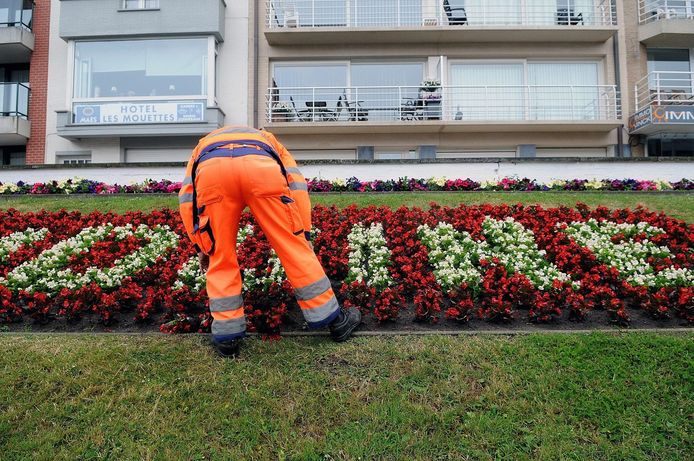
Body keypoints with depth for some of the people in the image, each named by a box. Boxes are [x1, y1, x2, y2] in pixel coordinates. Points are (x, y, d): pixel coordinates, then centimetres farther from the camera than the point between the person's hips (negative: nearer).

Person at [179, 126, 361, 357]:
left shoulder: (203, 145, 45)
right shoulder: (267, 141, 44)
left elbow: (186, 198, 29)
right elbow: (297, 185, 25)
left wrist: (201, 246, 35)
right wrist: (304, 236, 25)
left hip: (210, 170, 1)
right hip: (262, 166, 0)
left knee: (220, 256, 16)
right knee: (294, 247, 11)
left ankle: (227, 336, 23)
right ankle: (333, 319, 22)